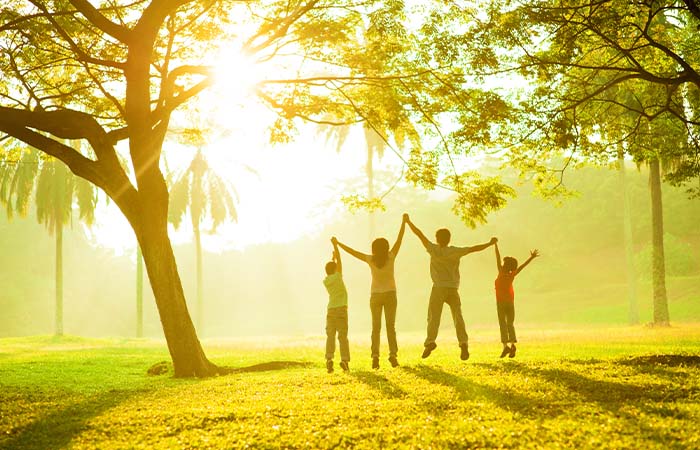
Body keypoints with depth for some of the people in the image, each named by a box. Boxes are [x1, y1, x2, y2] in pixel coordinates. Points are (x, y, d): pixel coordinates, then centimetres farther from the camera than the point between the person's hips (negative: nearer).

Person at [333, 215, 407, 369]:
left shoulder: (370, 259, -8)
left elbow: (352, 251, -3)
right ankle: (393, 355, -10)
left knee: (376, 327, 3)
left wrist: (338, 244, 8)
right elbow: (399, 239, -4)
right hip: (390, 294, 0)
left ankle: (375, 355, -11)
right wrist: (404, 222, 3)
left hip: (376, 296, 0)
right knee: (391, 326, 1)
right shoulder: (391, 257, -9)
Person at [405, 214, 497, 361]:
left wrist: (408, 222, 11)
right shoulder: (455, 251, 1)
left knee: (433, 316, -2)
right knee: (458, 316, 1)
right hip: (453, 288, 2)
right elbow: (473, 248, 2)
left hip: (439, 288, -1)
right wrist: (489, 243, 14)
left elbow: (420, 234, 2)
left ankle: (430, 341, -22)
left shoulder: (434, 250, -2)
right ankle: (463, 343, -16)